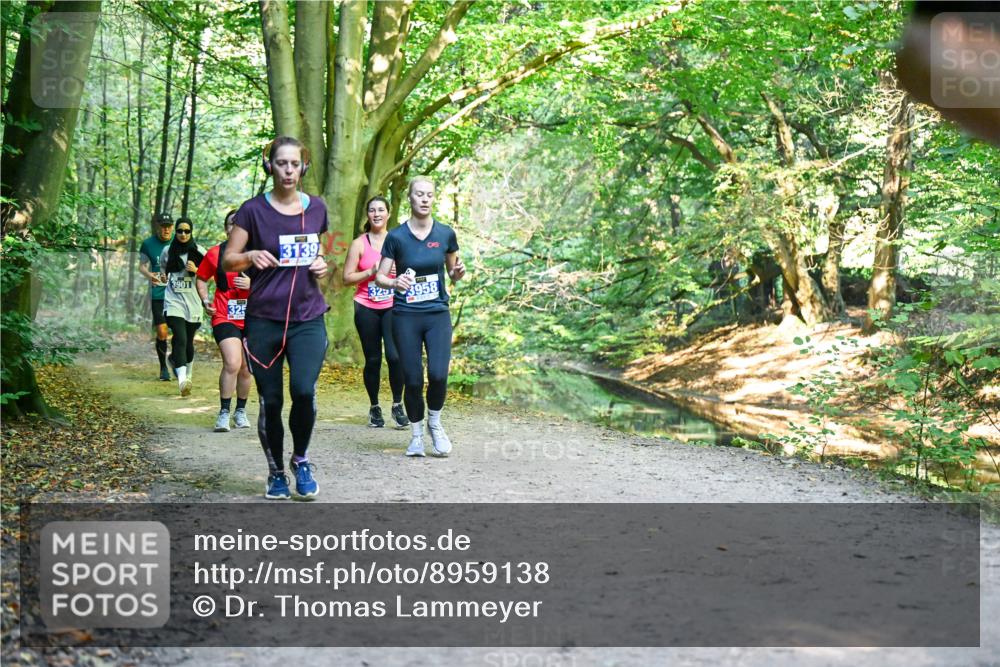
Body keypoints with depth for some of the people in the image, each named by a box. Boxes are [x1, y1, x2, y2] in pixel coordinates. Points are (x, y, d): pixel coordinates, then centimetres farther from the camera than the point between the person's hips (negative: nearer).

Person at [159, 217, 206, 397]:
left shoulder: (199, 252, 3)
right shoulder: (167, 251, 7)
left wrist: (196, 270, -11)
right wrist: (163, 276, 4)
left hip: (193, 302, 1)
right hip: (173, 301, -1)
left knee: (188, 342, 11)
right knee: (180, 339, -19)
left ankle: (187, 376, 35)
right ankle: (182, 381, -32)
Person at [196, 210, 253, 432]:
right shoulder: (215, 253, 2)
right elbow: (201, 279, 15)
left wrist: (253, 284, -14)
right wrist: (205, 300, -1)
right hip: (224, 318, -2)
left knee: (246, 369, 11)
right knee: (232, 364, -20)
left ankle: (241, 411, 31)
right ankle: (224, 413, -7)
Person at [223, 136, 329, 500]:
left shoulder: (316, 208, 7)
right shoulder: (253, 210, -2)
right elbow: (228, 260, -1)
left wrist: (322, 264, 1)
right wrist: (251, 256, -22)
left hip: (308, 318, 1)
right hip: (264, 319, -1)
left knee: (304, 390, -18)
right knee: (270, 401, 2)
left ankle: (301, 460, 6)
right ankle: (276, 471, 23)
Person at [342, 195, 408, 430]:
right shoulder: (359, 244, 3)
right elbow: (347, 278, -1)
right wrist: (371, 271, -13)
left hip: (392, 307, 0)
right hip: (366, 308, 0)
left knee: (394, 356, -14)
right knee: (373, 359, 4)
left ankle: (398, 405, 3)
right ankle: (374, 408, 19)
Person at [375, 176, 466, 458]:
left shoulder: (445, 234, 3)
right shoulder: (396, 237, -2)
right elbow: (380, 276, 1)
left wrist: (458, 272, -8)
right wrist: (394, 282, -21)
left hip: (438, 314, 1)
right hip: (405, 316, -1)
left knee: (438, 375, -14)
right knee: (413, 380, -1)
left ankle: (434, 423, 14)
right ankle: (416, 434, 21)